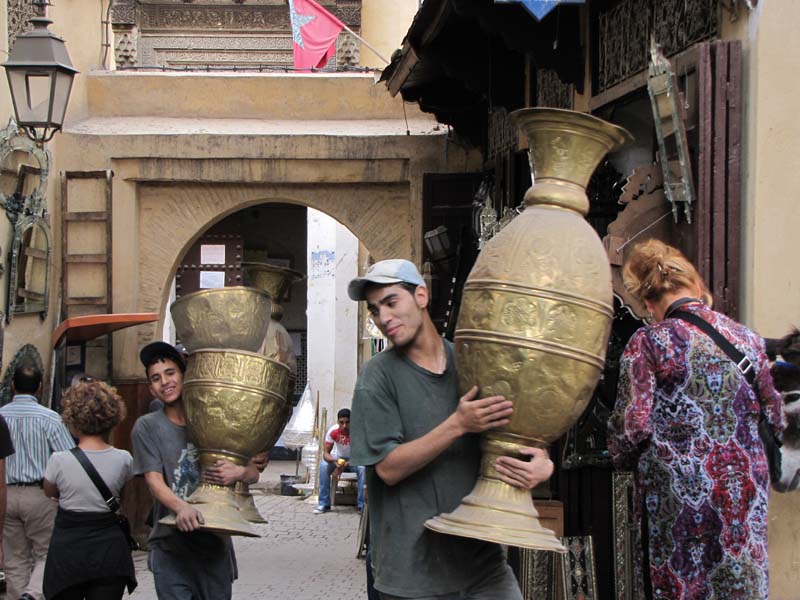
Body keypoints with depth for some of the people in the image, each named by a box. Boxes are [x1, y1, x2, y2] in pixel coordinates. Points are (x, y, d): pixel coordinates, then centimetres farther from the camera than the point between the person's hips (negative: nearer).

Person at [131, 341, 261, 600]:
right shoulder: (147, 427, 3)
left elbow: (254, 473, 9)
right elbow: (154, 481, -8)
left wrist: (239, 472, -17)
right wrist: (181, 507, -29)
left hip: (215, 542, 2)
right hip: (170, 545, -2)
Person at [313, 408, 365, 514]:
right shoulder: (333, 431, -23)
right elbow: (326, 453, -20)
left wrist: (345, 465, -42)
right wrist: (335, 461, -43)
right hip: (338, 457, 2)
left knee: (363, 468, -34)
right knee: (323, 466, -28)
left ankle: (361, 504, -24)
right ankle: (324, 504, -19)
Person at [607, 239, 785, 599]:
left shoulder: (647, 344, -6)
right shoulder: (747, 339, 8)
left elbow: (631, 425, -11)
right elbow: (774, 420, 13)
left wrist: (624, 459, 9)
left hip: (680, 492, -4)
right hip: (746, 493, 4)